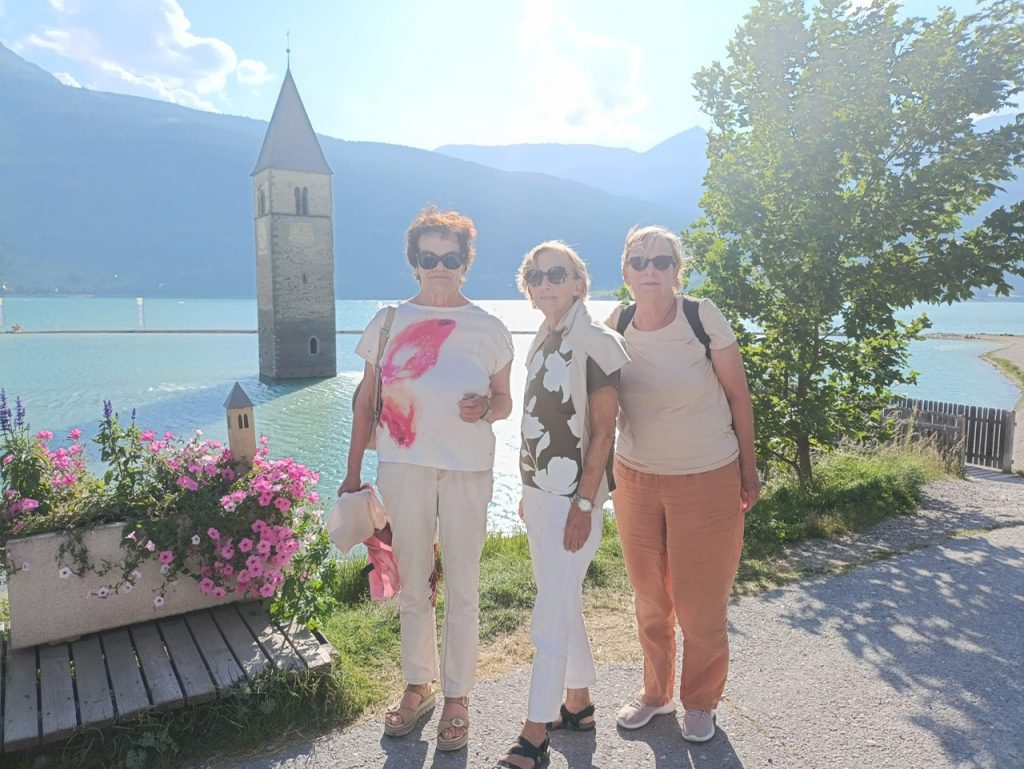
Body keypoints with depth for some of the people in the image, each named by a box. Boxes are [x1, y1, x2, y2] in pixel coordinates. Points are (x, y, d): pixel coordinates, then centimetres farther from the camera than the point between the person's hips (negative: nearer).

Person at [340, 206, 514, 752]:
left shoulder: (488, 328, 3)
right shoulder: (388, 323, 4)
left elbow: (504, 401, 9)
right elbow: (366, 400, 7)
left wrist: (484, 409, -15)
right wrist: (352, 472, 5)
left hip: (468, 468, -1)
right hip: (403, 465, 1)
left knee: (461, 587, 6)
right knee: (412, 583, 11)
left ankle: (457, 696, 23)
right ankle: (419, 684, 31)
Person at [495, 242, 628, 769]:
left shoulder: (597, 342, -12)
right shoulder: (540, 341, 10)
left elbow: (603, 431, -14)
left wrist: (584, 504, -17)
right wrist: (528, 489, 14)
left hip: (573, 497, -8)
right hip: (539, 492, 8)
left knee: (550, 619, -2)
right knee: (564, 607, 19)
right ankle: (578, 705, 36)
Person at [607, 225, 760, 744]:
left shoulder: (703, 317, -14)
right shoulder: (616, 326, -5)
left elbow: (738, 395, -5)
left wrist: (748, 471, -1)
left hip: (707, 479, -3)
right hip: (636, 477, 3)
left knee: (699, 604, 8)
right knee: (649, 600, 15)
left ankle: (700, 703, 32)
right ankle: (655, 692, 38)